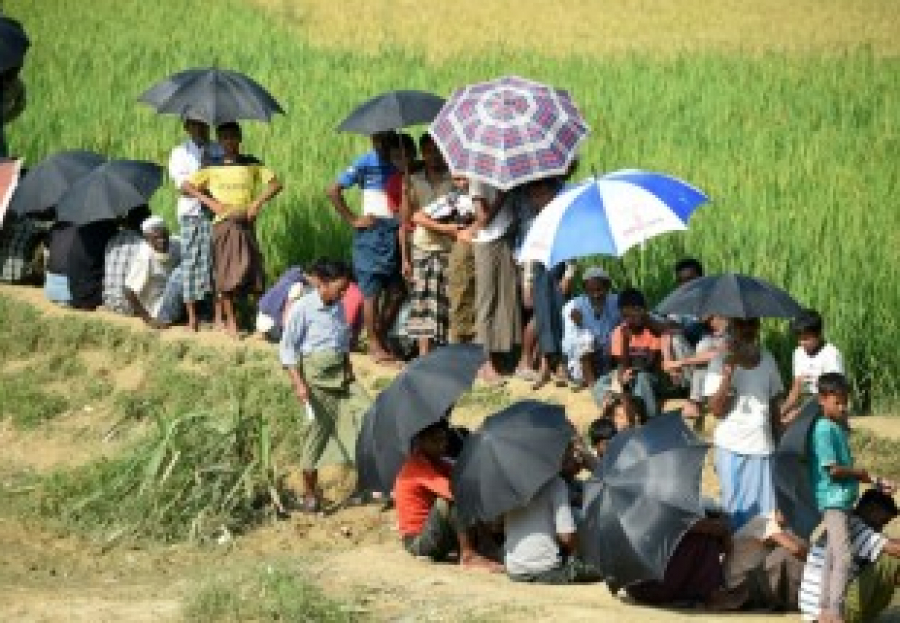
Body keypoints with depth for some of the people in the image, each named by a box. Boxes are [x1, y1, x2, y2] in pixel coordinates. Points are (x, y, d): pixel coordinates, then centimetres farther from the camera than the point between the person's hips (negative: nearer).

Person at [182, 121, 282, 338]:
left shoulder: (251, 164, 10)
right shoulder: (212, 168, 8)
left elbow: (275, 184, 6)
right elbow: (186, 186, 5)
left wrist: (258, 202, -9)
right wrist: (210, 202, -7)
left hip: (246, 223, 1)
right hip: (223, 223, -1)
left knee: (252, 270, -7)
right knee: (226, 274, -4)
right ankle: (230, 321, 5)